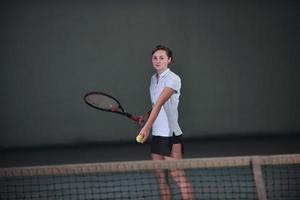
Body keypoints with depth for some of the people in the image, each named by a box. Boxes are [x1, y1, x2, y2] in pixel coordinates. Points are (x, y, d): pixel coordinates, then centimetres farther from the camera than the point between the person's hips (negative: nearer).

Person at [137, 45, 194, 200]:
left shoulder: (173, 79, -12)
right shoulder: (154, 79, 13)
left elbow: (160, 104, -25)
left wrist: (147, 127, -35)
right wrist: (146, 116, 5)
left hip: (170, 134, -8)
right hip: (156, 134, 8)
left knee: (177, 175, -8)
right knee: (160, 176, 8)